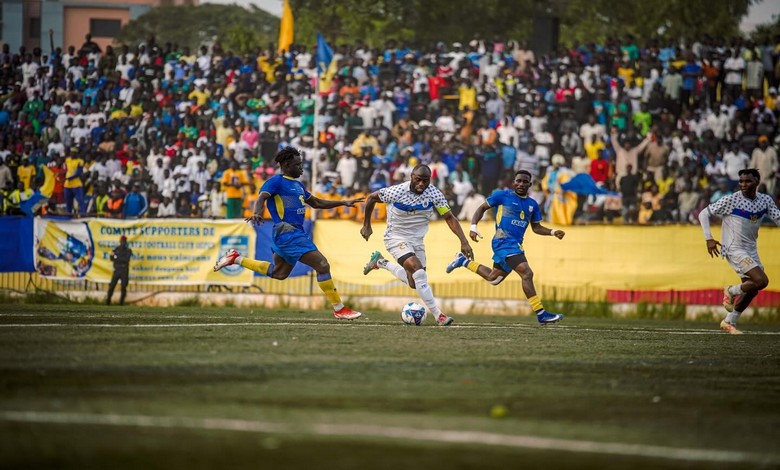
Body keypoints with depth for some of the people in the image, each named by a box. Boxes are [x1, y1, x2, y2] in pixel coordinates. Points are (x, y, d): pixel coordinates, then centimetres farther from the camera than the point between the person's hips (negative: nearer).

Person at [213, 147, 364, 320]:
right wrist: (257, 213, -42)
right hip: (287, 232, -10)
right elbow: (262, 197, -20)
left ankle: (236, 258, 31)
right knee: (322, 265, -14)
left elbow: (316, 203, 29)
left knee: (277, 273, 21)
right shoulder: (276, 181, -6)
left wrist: (343, 202, 24)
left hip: (297, 232, 10)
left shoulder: (298, 185, 20)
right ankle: (339, 309, -8)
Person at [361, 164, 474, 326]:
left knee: (414, 284, 14)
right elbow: (371, 198, -6)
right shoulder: (396, 192, -22)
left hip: (416, 240, 6)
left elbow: (449, 217, -14)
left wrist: (464, 241, -25)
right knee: (419, 271, -26)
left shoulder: (434, 194, -14)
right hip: (396, 238, -6)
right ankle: (438, 315, -23)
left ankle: (381, 263, 35)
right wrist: (366, 225, 2)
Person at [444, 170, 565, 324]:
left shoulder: (532, 205, 14)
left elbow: (536, 227, 22)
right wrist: (473, 226, -8)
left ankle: (463, 262, 38)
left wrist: (553, 232, 5)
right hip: (503, 241, -8)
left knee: (493, 278, 20)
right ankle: (541, 314, -21)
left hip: (516, 245, 8)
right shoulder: (502, 196, -2)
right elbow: (482, 208, 6)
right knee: (527, 273, -21)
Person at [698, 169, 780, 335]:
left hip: (751, 250, 7)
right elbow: (704, 214, -8)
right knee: (761, 281, -21)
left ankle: (729, 322, 24)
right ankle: (731, 291, 4)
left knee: (751, 289, 9)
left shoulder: (765, 200, 0)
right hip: (735, 250, -7)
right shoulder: (731, 200, -13)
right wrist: (709, 238, -17)